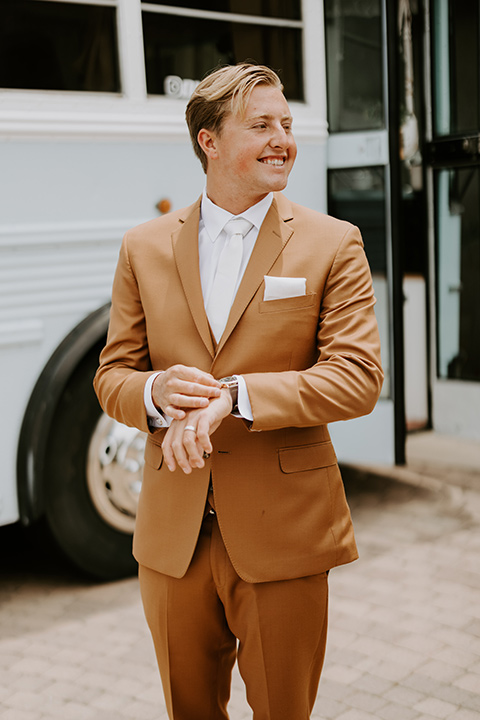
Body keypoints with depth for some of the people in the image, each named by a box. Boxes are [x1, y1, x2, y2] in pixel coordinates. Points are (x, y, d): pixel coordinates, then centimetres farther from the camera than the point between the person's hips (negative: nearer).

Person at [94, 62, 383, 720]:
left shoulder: (333, 245, -2)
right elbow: (112, 378, 6)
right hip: (172, 538, 2)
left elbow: (358, 379, -11)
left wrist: (234, 395, -22)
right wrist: (157, 392, -18)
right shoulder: (144, 248, 5)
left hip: (283, 537, -2)